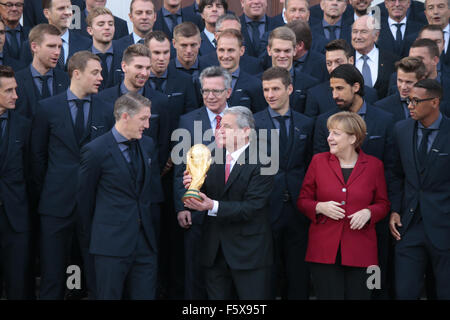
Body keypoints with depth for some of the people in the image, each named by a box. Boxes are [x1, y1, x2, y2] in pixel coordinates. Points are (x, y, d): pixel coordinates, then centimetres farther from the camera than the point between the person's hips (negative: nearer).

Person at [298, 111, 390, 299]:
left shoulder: (374, 165, 5)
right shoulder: (319, 161, 6)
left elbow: (383, 204, 12)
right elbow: (302, 201, 10)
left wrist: (368, 212, -9)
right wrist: (320, 207, -11)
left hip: (360, 252, 0)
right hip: (324, 250, 0)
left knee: (358, 296, 1)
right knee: (329, 296, -3)